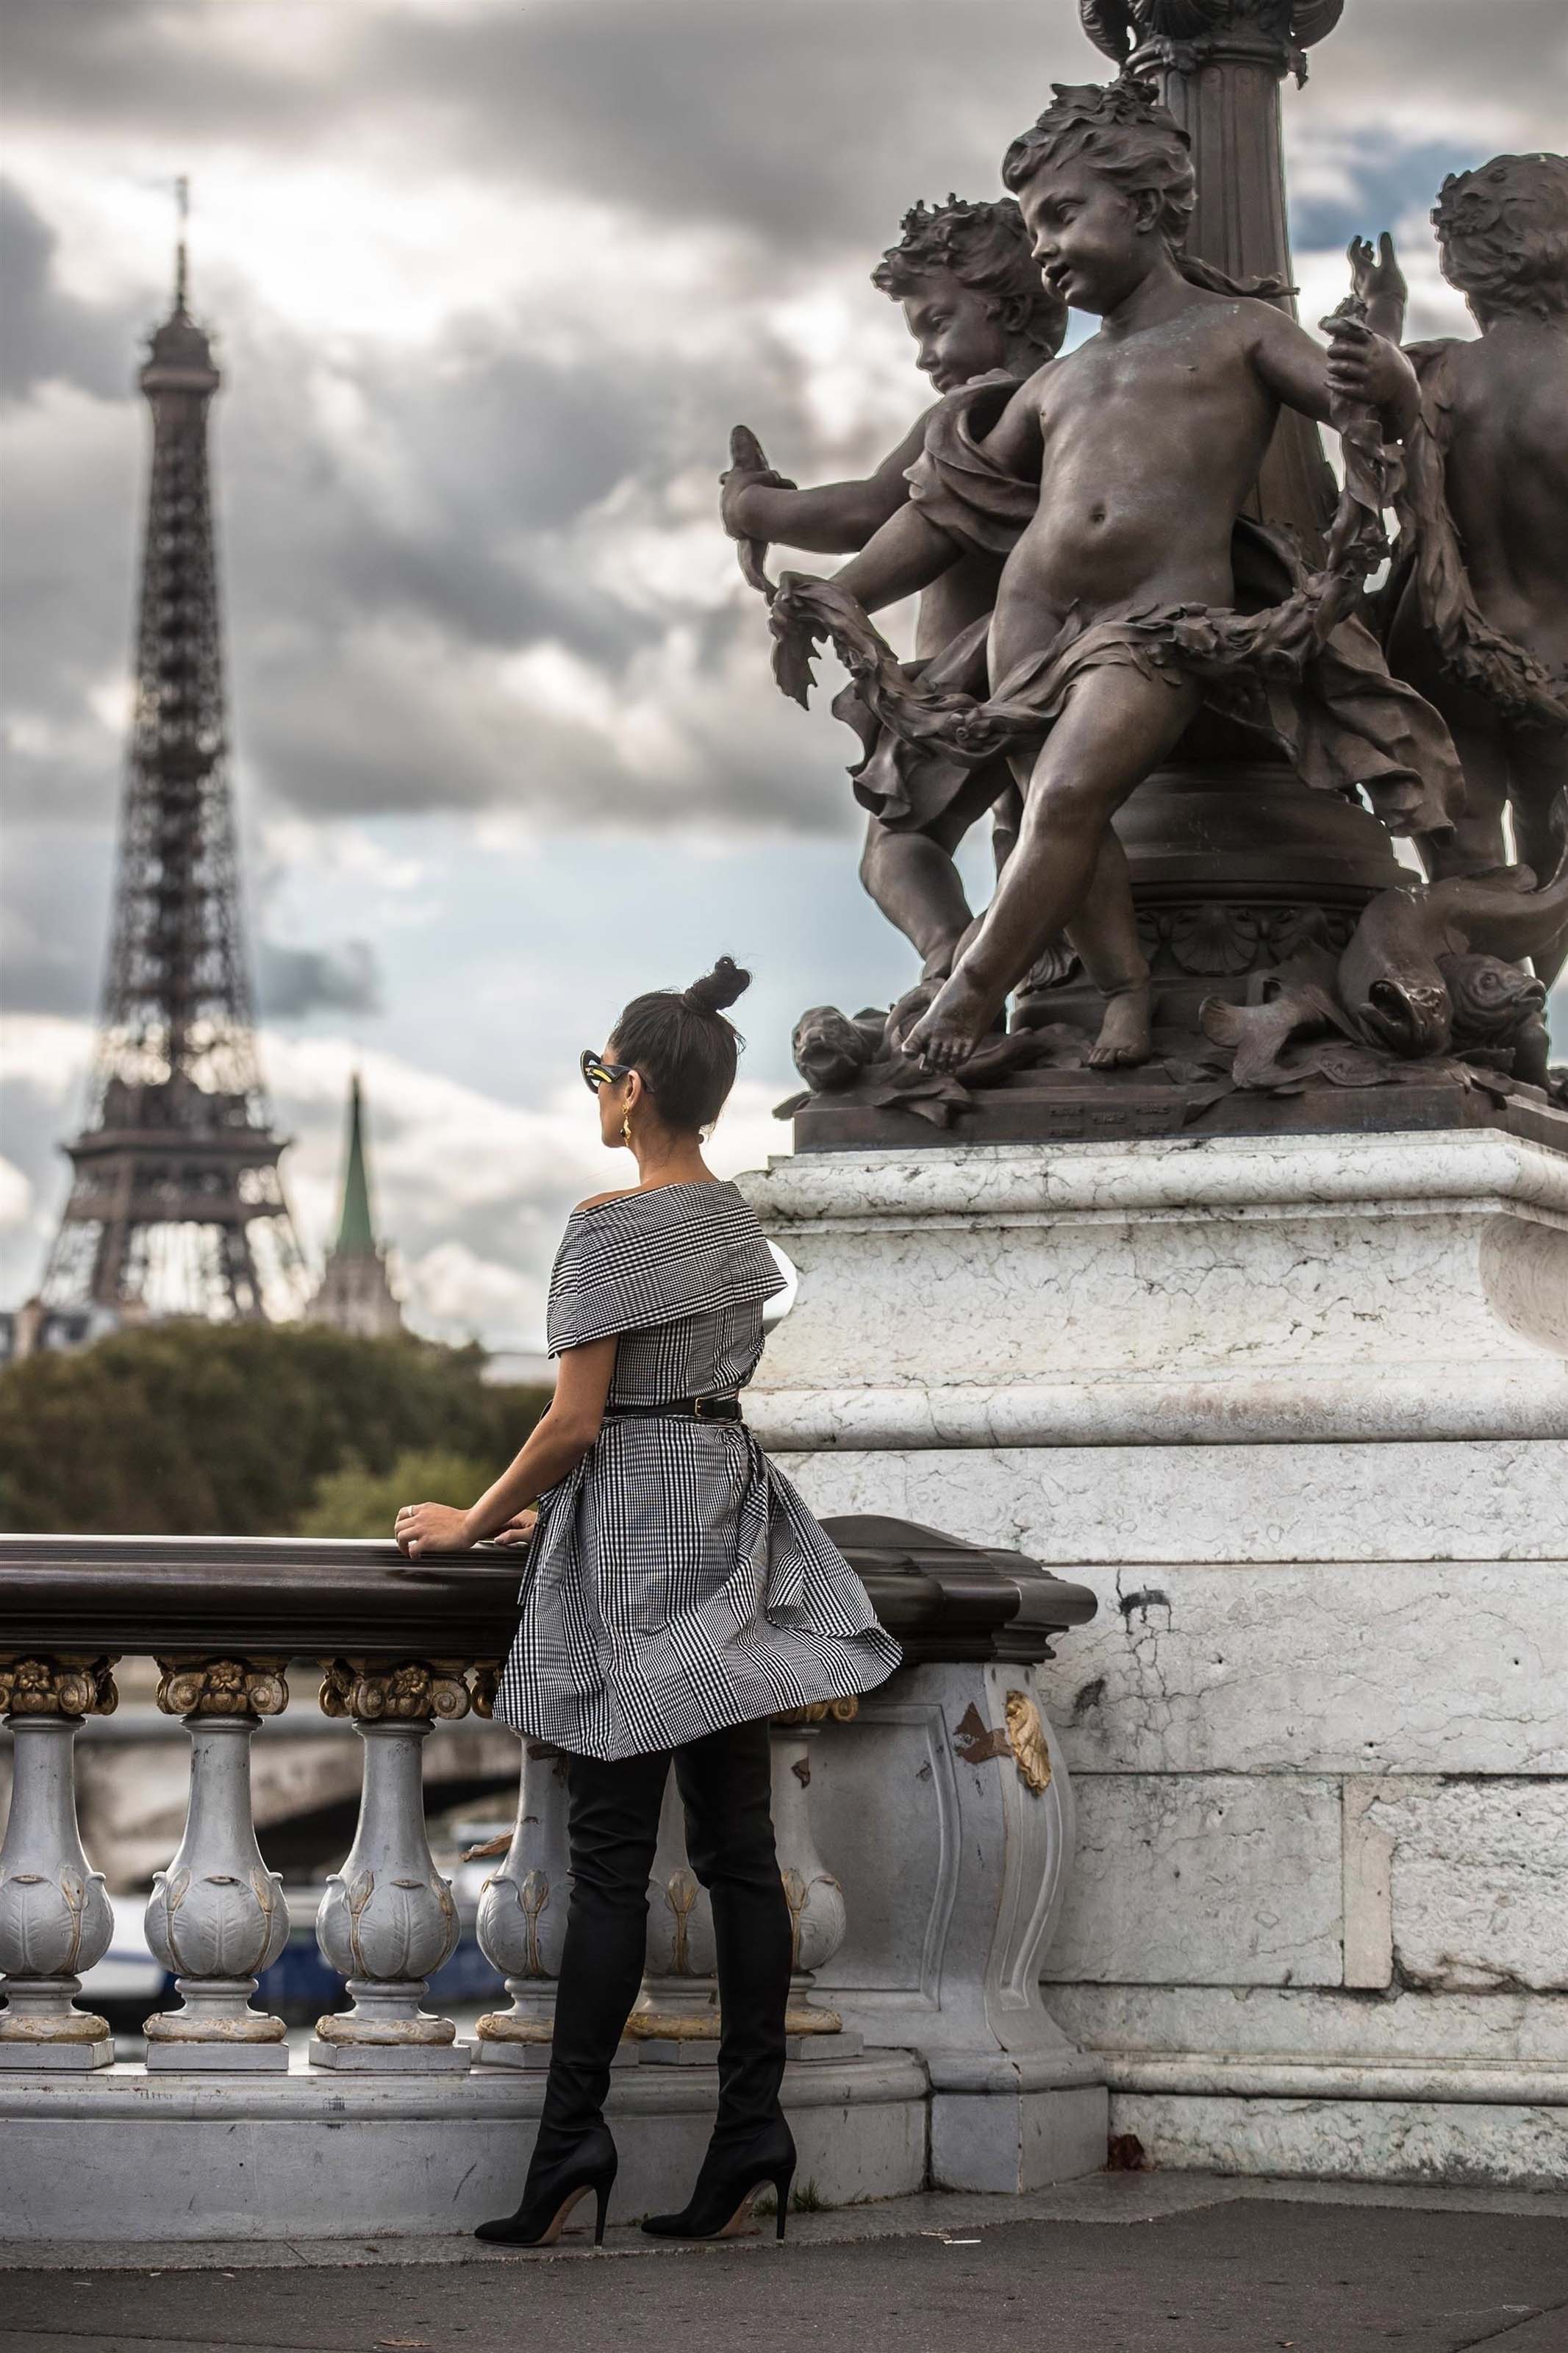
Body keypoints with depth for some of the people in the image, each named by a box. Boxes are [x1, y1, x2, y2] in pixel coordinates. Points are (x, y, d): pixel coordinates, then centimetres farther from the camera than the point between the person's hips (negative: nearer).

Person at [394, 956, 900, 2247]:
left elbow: (576, 1423, -15)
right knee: (738, 1841, 5)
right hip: (731, 1522, 7)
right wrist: (561, 1501, 26)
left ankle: (573, 2139, -5)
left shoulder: (610, 1225, -13)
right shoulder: (740, 1221, 12)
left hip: (638, 1538, -7)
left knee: (612, 1852, -6)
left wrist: (472, 1521, -2)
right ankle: (752, 2129, 4)